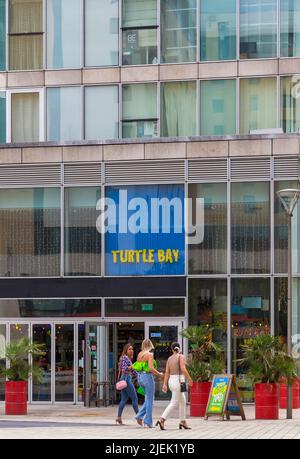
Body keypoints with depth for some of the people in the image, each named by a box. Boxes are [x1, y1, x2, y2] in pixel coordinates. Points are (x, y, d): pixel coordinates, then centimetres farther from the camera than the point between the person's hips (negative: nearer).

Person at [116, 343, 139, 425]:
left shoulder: (129, 358, 19)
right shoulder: (125, 358, -9)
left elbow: (131, 371, 23)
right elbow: (124, 369, -20)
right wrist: (132, 366, -30)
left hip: (124, 379, 10)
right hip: (127, 379, -10)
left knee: (124, 399, 5)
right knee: (134, 398, -5)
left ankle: (119, 418, 1)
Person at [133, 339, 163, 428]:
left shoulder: (139, 354, 9)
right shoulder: (149, 354, -12)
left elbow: (136, 367, 13)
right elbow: (151, 368, -22)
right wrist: (159, 374, -6)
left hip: (140, 377, 7)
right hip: (147, 377, -7)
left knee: (149, 399, 19)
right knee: (150, 400, 2)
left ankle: (140, 416, 9)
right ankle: (148, 422, 4)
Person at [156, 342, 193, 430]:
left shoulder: (170, 358, 11)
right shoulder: (181, 356, -6)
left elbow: (167, 372, 5)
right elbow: (183, 369, -16)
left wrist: (165, 384, 2)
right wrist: (190, 379, -6)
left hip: (171, 380, 7)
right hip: (178, 380, -7)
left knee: (183, 402, 17)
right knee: (174, 403, -9)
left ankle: (183, 422, 16)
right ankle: (161, 420, -20)